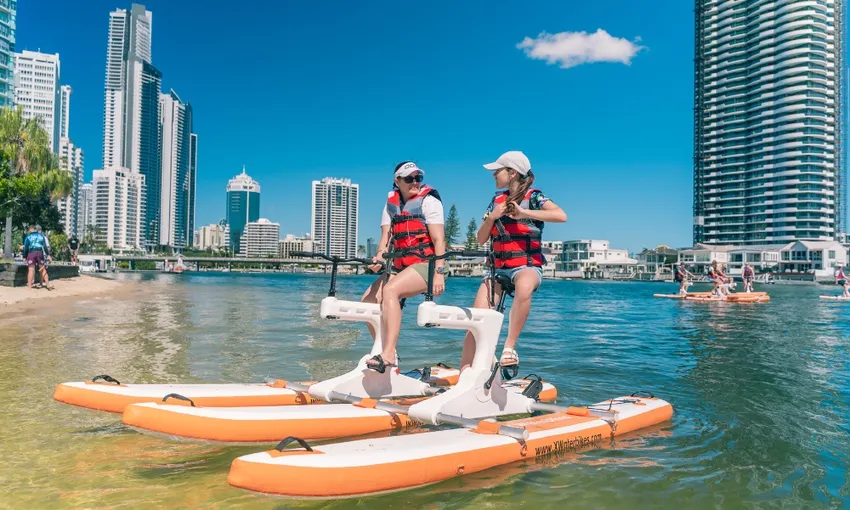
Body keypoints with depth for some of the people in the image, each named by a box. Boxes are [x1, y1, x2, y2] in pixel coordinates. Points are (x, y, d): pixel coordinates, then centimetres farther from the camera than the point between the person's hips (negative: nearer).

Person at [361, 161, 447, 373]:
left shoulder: (428, 200, -3)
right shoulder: (391, 203, 15)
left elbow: (438, 240, -11)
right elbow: (385, 236, 6)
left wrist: (439, 272, -22)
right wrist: (380, 256, -16)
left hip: (426, 265, -7)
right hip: (399, 266, 7)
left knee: (390, 290, -31)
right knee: (368, 300, -2)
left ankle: (388, 355, -35)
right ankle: (386, 351, 11)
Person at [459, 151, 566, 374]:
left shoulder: (533, 196, -1)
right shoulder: (496, 200, 14)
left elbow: (561, 215, -20)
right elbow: (481, 239, 12)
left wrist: (523, 213, -20)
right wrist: (492, 217, -6)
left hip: (527, 265, -5)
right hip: (498, 267, 5)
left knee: (524, 286, -41)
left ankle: (509, 347, -33)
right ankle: (464, 371, -2)